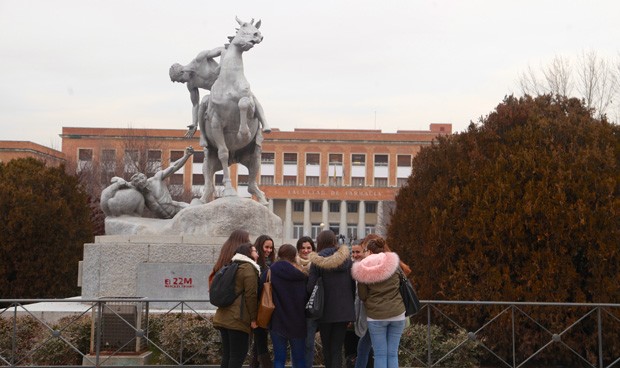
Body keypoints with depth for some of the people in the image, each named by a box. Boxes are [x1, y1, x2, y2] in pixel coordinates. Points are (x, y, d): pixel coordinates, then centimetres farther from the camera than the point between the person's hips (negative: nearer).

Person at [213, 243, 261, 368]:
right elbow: (251, 295, -13)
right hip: (238, 319, -9)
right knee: (238, 356, -6)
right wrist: (253, 318, -10)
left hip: (224, 317, 9)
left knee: (227, 356, 10)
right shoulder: (249, 268, -6)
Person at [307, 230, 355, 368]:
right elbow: (353, 284, 4)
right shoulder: (346, 258, 2)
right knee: (337, 348, 2)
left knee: (327, 347, 16)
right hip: (344, 310, 2)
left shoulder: (317, 261, -7)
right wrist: (350, 302, 12)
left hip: (325, 310, -2)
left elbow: (311, 287, -11)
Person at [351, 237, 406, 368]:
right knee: (393, 354, 7)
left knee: (380, 355, 4)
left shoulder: (363, 270, -3)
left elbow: (362, 296, -1)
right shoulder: (394, 263, 1)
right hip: (397, 314, 2)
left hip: (376, 316, -2)